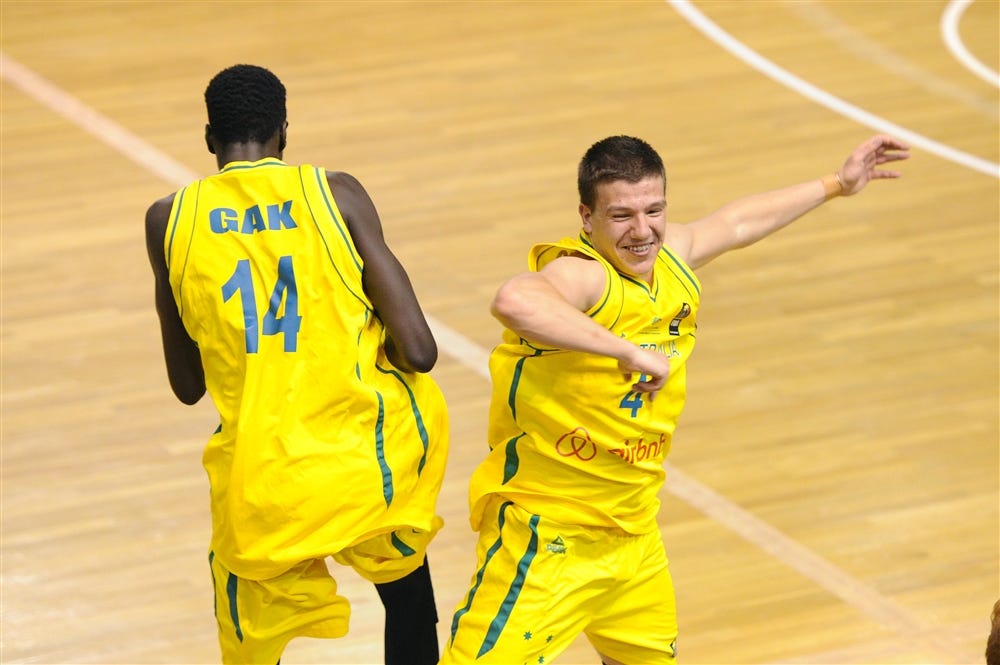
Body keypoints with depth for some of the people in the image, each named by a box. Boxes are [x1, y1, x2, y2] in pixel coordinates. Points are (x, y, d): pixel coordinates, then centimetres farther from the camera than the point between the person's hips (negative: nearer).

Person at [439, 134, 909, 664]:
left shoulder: (670, 258, 1)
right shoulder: (581, 275, -25)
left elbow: (736, 223, 24)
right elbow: (514, 301, -50)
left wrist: (837, 184, 34)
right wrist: (630, 351, -45)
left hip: (631, 531, 9)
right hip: (546, 535, -8)